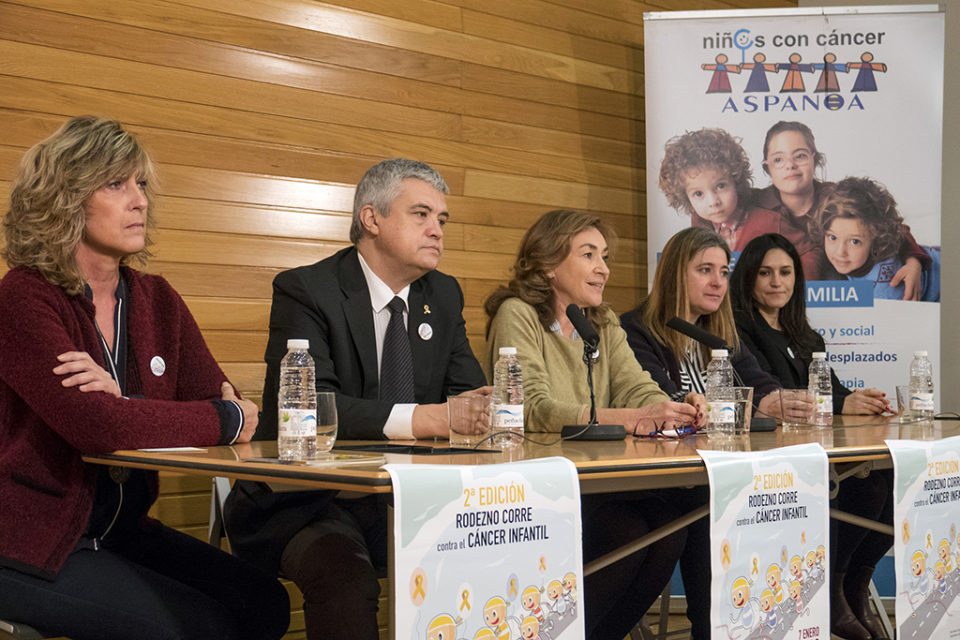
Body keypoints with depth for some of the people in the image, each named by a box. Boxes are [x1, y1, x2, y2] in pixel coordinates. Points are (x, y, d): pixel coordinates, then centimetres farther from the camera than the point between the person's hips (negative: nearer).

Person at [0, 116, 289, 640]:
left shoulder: (157, 301, 8)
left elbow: (222, 401, -1)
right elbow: (93, 425, -24)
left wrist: (125, 402, -20)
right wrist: (230, 420, -14)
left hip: (126, 530, 6)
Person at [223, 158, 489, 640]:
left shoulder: (445, 297, 12)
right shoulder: (305, 290, -8)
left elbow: (469, 391, 8)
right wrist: (423, 418, -37)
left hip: (405, 500, 6)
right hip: (307, 505, -6)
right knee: (345, 577, -37)